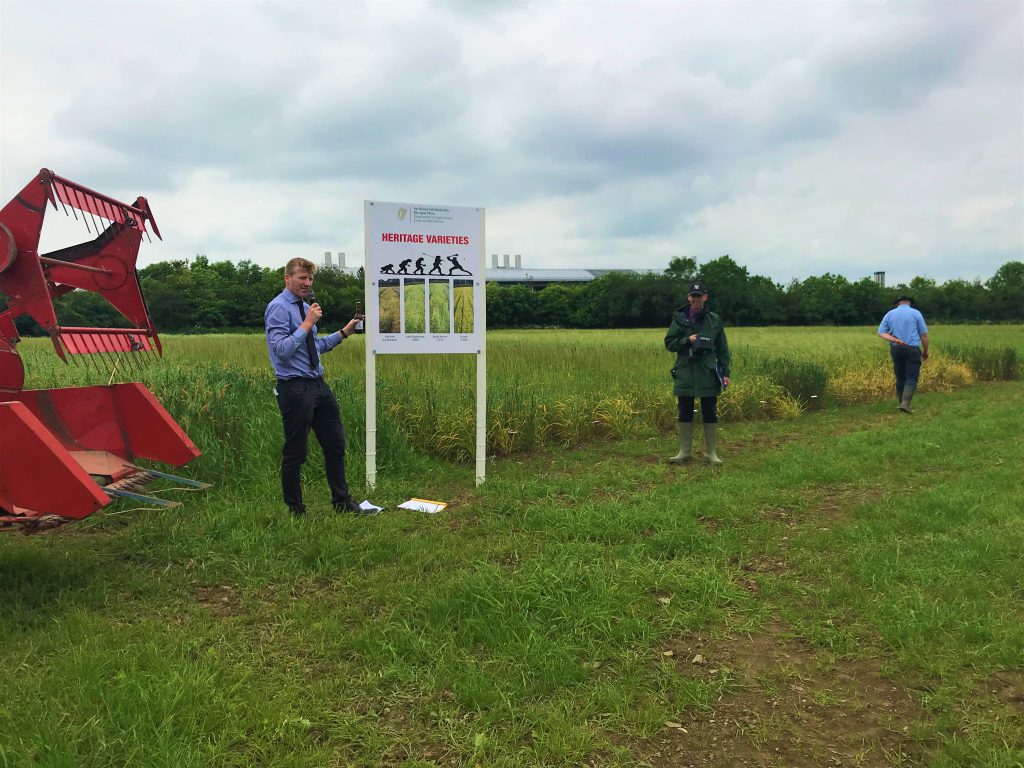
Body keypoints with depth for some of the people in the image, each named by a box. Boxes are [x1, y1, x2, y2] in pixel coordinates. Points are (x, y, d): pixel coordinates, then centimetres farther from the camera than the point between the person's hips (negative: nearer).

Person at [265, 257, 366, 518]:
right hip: (294, 387, -8)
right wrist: (307, 324, -19)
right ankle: (295, 510, 18)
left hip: (318, 385, 9)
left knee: (336, 444, 13)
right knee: (295, 452, 3)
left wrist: (343, 332, 15)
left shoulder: (305, 307, 14)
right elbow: (281, 350, -21)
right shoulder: (278, 308, -11)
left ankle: (342, 501, 26)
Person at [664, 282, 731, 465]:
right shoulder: (679, 319, 4)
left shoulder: (715, 320, 6)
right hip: (685, 373, 0)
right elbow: (669, 343, 4)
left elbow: (722, 349, 8)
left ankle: (711, 453, 12)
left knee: (710, 414, 3)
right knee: (685, 414, 6)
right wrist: (687, 340, -12)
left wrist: (725, 372, 2)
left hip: (708, 374, 0)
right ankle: (685, 451, 16)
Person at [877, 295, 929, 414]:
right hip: (912, 349, -3)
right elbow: (924, 335, 0)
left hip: (896, 349, 3)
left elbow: (881, 332, -3)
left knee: (900, 378, 11)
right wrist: (925, 351, 10)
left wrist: (894, 340, -14)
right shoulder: (916, 313, 0)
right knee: (911, 378, -3)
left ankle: (902, 403, 15)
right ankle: (905, 404, -17)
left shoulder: (890, 314, 8)